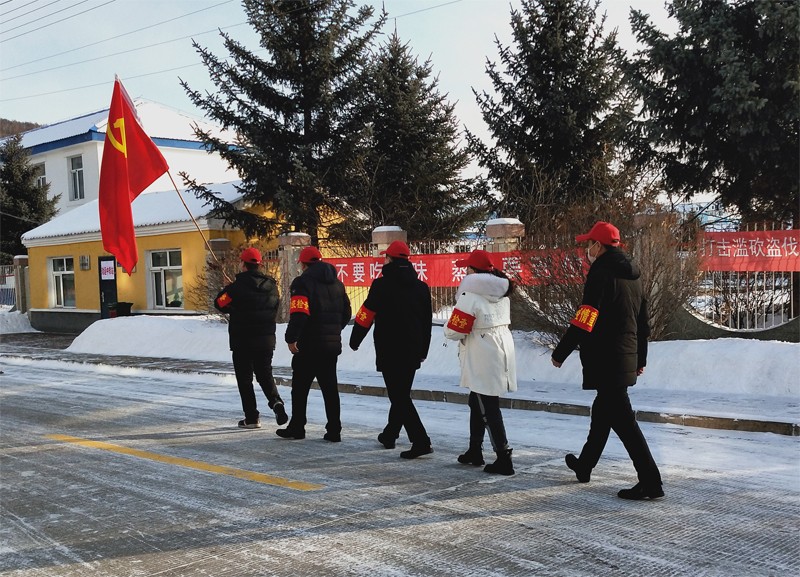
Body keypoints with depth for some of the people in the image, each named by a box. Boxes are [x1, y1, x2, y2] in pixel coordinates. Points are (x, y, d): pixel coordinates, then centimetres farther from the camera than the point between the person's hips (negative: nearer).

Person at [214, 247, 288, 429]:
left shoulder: (238, 286, -13)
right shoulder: (271, 286, 4)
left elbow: (220, 303, -6)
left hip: (243, 340, -5)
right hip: (267, 339, 5)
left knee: (244, 378, 7)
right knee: (265, 374, 17)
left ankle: (252, 417, 6)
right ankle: (276, 401, -9)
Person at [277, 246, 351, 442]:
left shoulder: (303, 282, -10)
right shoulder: (337, 283, 12)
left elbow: (299, 314, -22)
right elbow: (346, 313, 17)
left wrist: (291, 338, -16)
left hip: (308, 345, -6)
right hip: (332, 344, 6)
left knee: (300, 387, 6)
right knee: (330, 387, 9)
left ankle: (297, 428, 13)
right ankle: (334, 430, 7)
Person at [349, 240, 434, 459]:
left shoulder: (382, 284, -9)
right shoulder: (421, 287, 9)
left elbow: (366, 315, -8)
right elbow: (427, 321, 14)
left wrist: (355, 340, 7)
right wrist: (423, 351, 22)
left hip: (390, 352, -7)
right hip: (413, 352, 7)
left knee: (399, 396, -6)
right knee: (401, 393, 19)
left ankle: (421, 441, -15)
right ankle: (389, 435, 34)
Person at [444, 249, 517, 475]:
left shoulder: (471, 295, -16)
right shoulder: (502, 293, 9)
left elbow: (454, 331, -15)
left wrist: (447, 330, 6)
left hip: (483, 361, -9)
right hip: (502, 351, 9)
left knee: (488, 408, -3)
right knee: (477, 402, 20)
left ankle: (504, 460, -2)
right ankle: (475, 452, 30)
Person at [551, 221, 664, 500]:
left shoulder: (601, 273, -15)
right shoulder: (632, 274, 13)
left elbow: (584, 321, -20)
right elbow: (643, 321, 19)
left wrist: (559, 353, -11)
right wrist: (640, 359, 27)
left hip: (606, 359, -10)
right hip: (627, 359, 10)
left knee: (622, 420, -6)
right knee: (602, 411, 21)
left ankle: (651, 482, -7)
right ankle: (584, 466, 37)